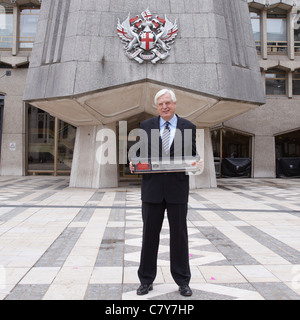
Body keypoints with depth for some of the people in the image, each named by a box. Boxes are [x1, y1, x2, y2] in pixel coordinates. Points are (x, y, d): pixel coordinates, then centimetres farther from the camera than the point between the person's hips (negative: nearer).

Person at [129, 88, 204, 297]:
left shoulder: (188, 127, 5)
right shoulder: (146, 126, 7)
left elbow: (193, 155, 6)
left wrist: (198, 164, -15)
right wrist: (134, 164, -11)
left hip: (177, 189, -1)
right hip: (152, 189, 1)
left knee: (179, 235, 8)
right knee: (149, 235, 8)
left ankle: (183, 281, 22)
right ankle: (146, 280, 22)